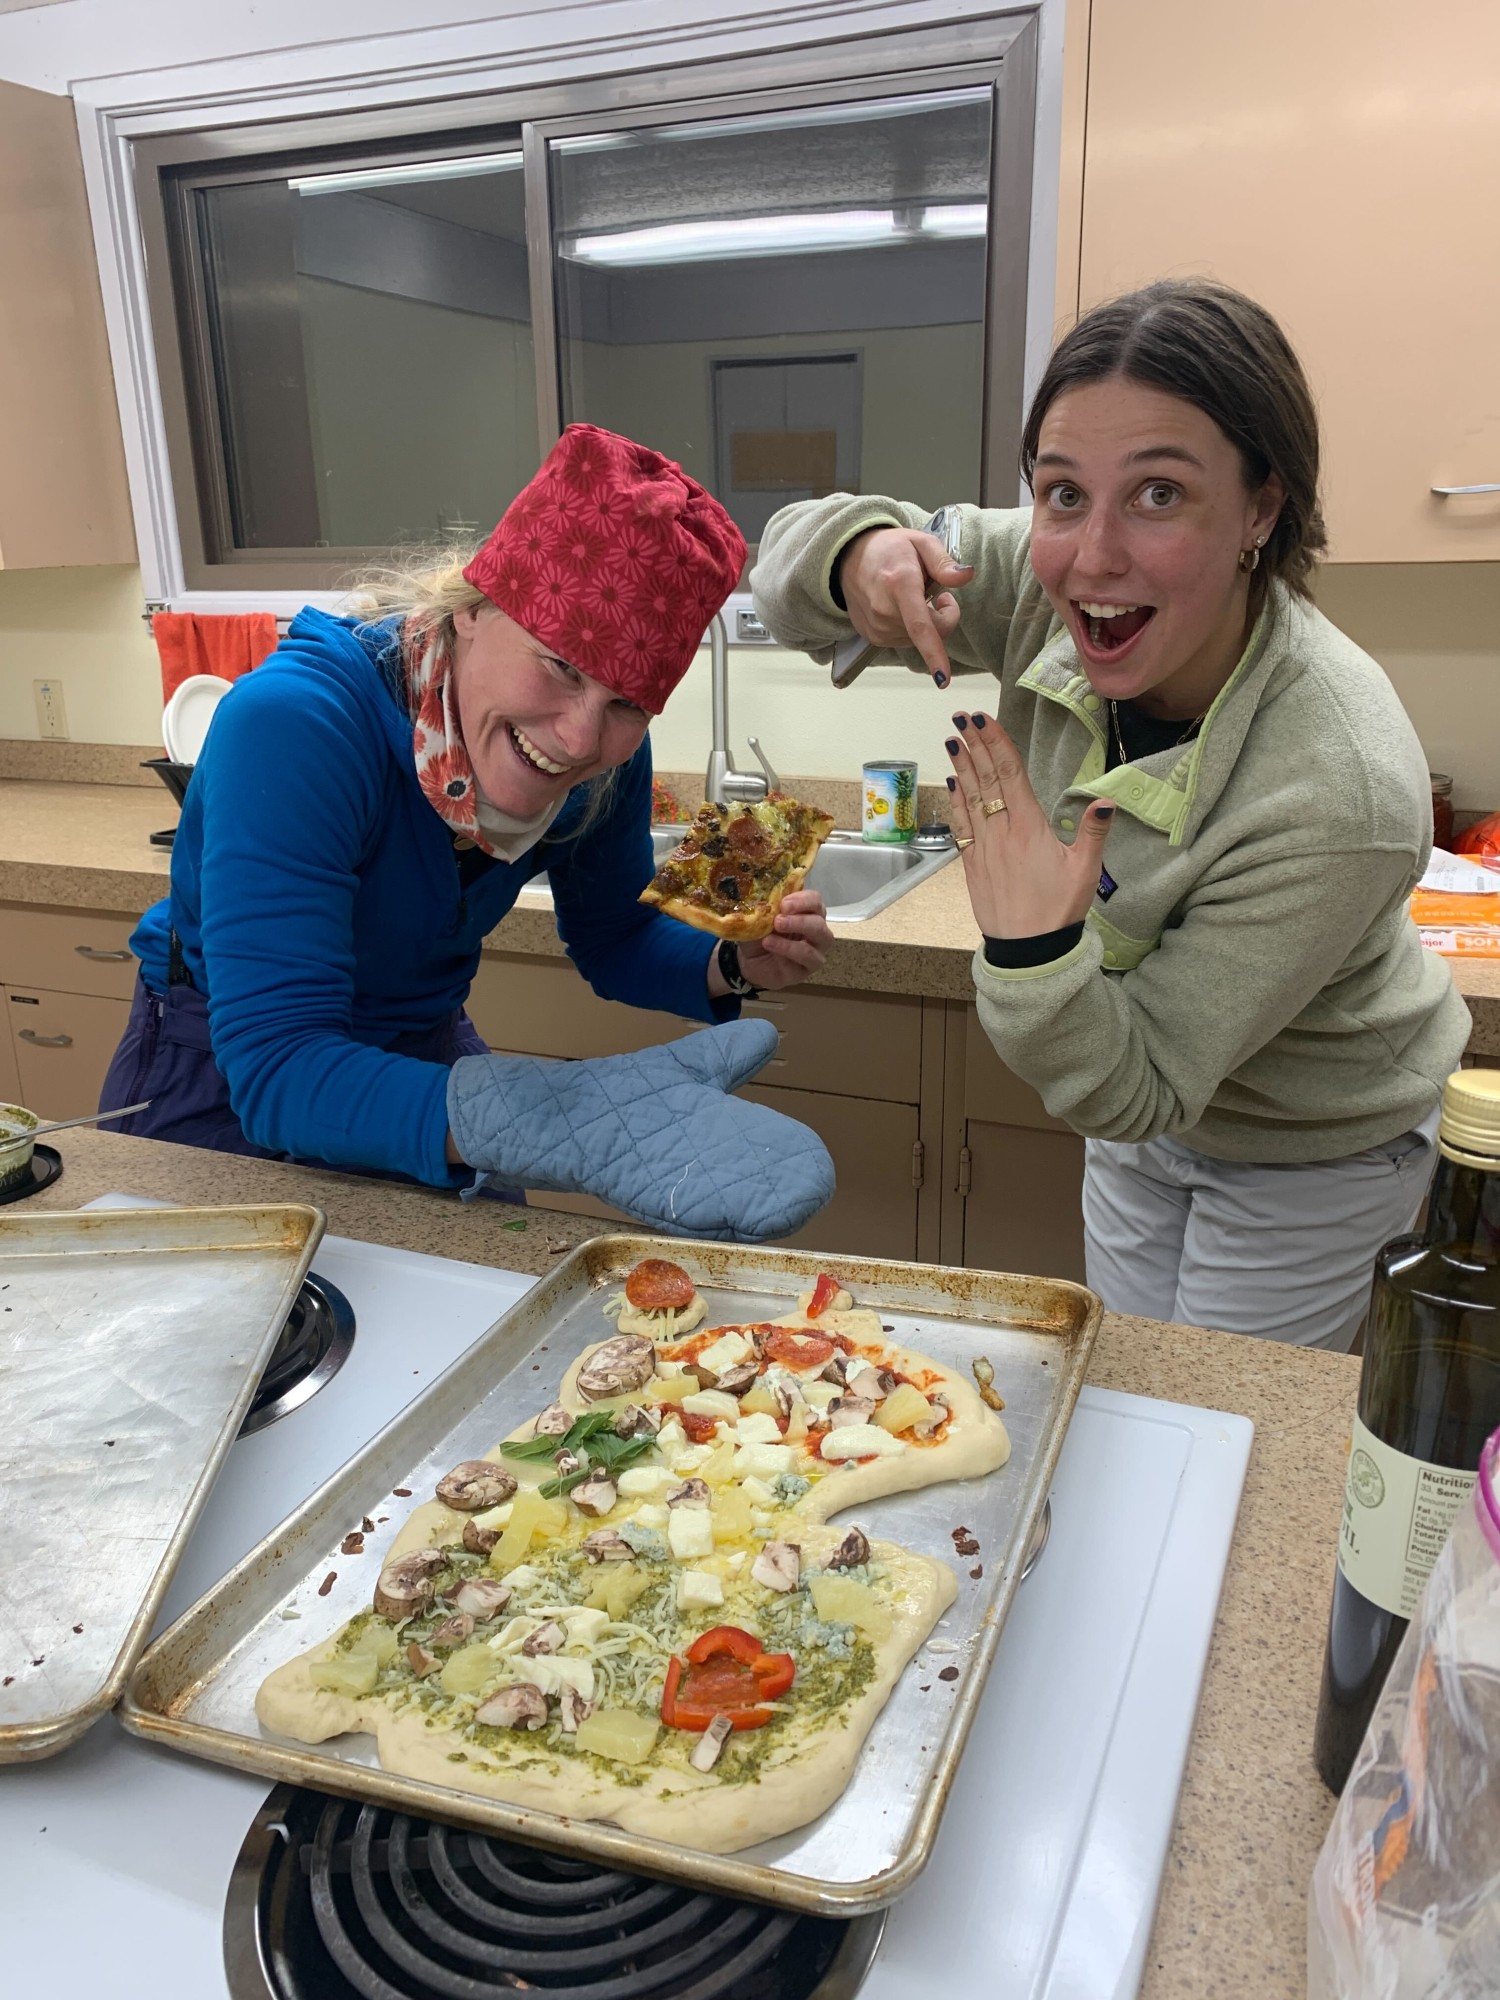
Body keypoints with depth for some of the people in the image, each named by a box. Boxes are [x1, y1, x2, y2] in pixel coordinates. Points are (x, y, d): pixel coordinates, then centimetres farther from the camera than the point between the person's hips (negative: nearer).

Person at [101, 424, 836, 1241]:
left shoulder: (606, 765, -18)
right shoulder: (292, 726, -35)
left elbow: (615, 940, -1)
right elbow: (277, 1075, -40)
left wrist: (734, 964, -23)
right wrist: (555, 1119, -55)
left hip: (424, 1057, 5)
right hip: (221, 1086, -4)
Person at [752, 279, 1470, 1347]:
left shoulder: (1339, 796, -39)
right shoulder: (1052, 584, -24)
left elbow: (1137, 1093, -30)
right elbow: (791, 565, -13)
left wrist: (1035, 949, -48)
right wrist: (863, 556, -35)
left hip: (1308, 1157, -5)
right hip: (1147, 1104, 5)